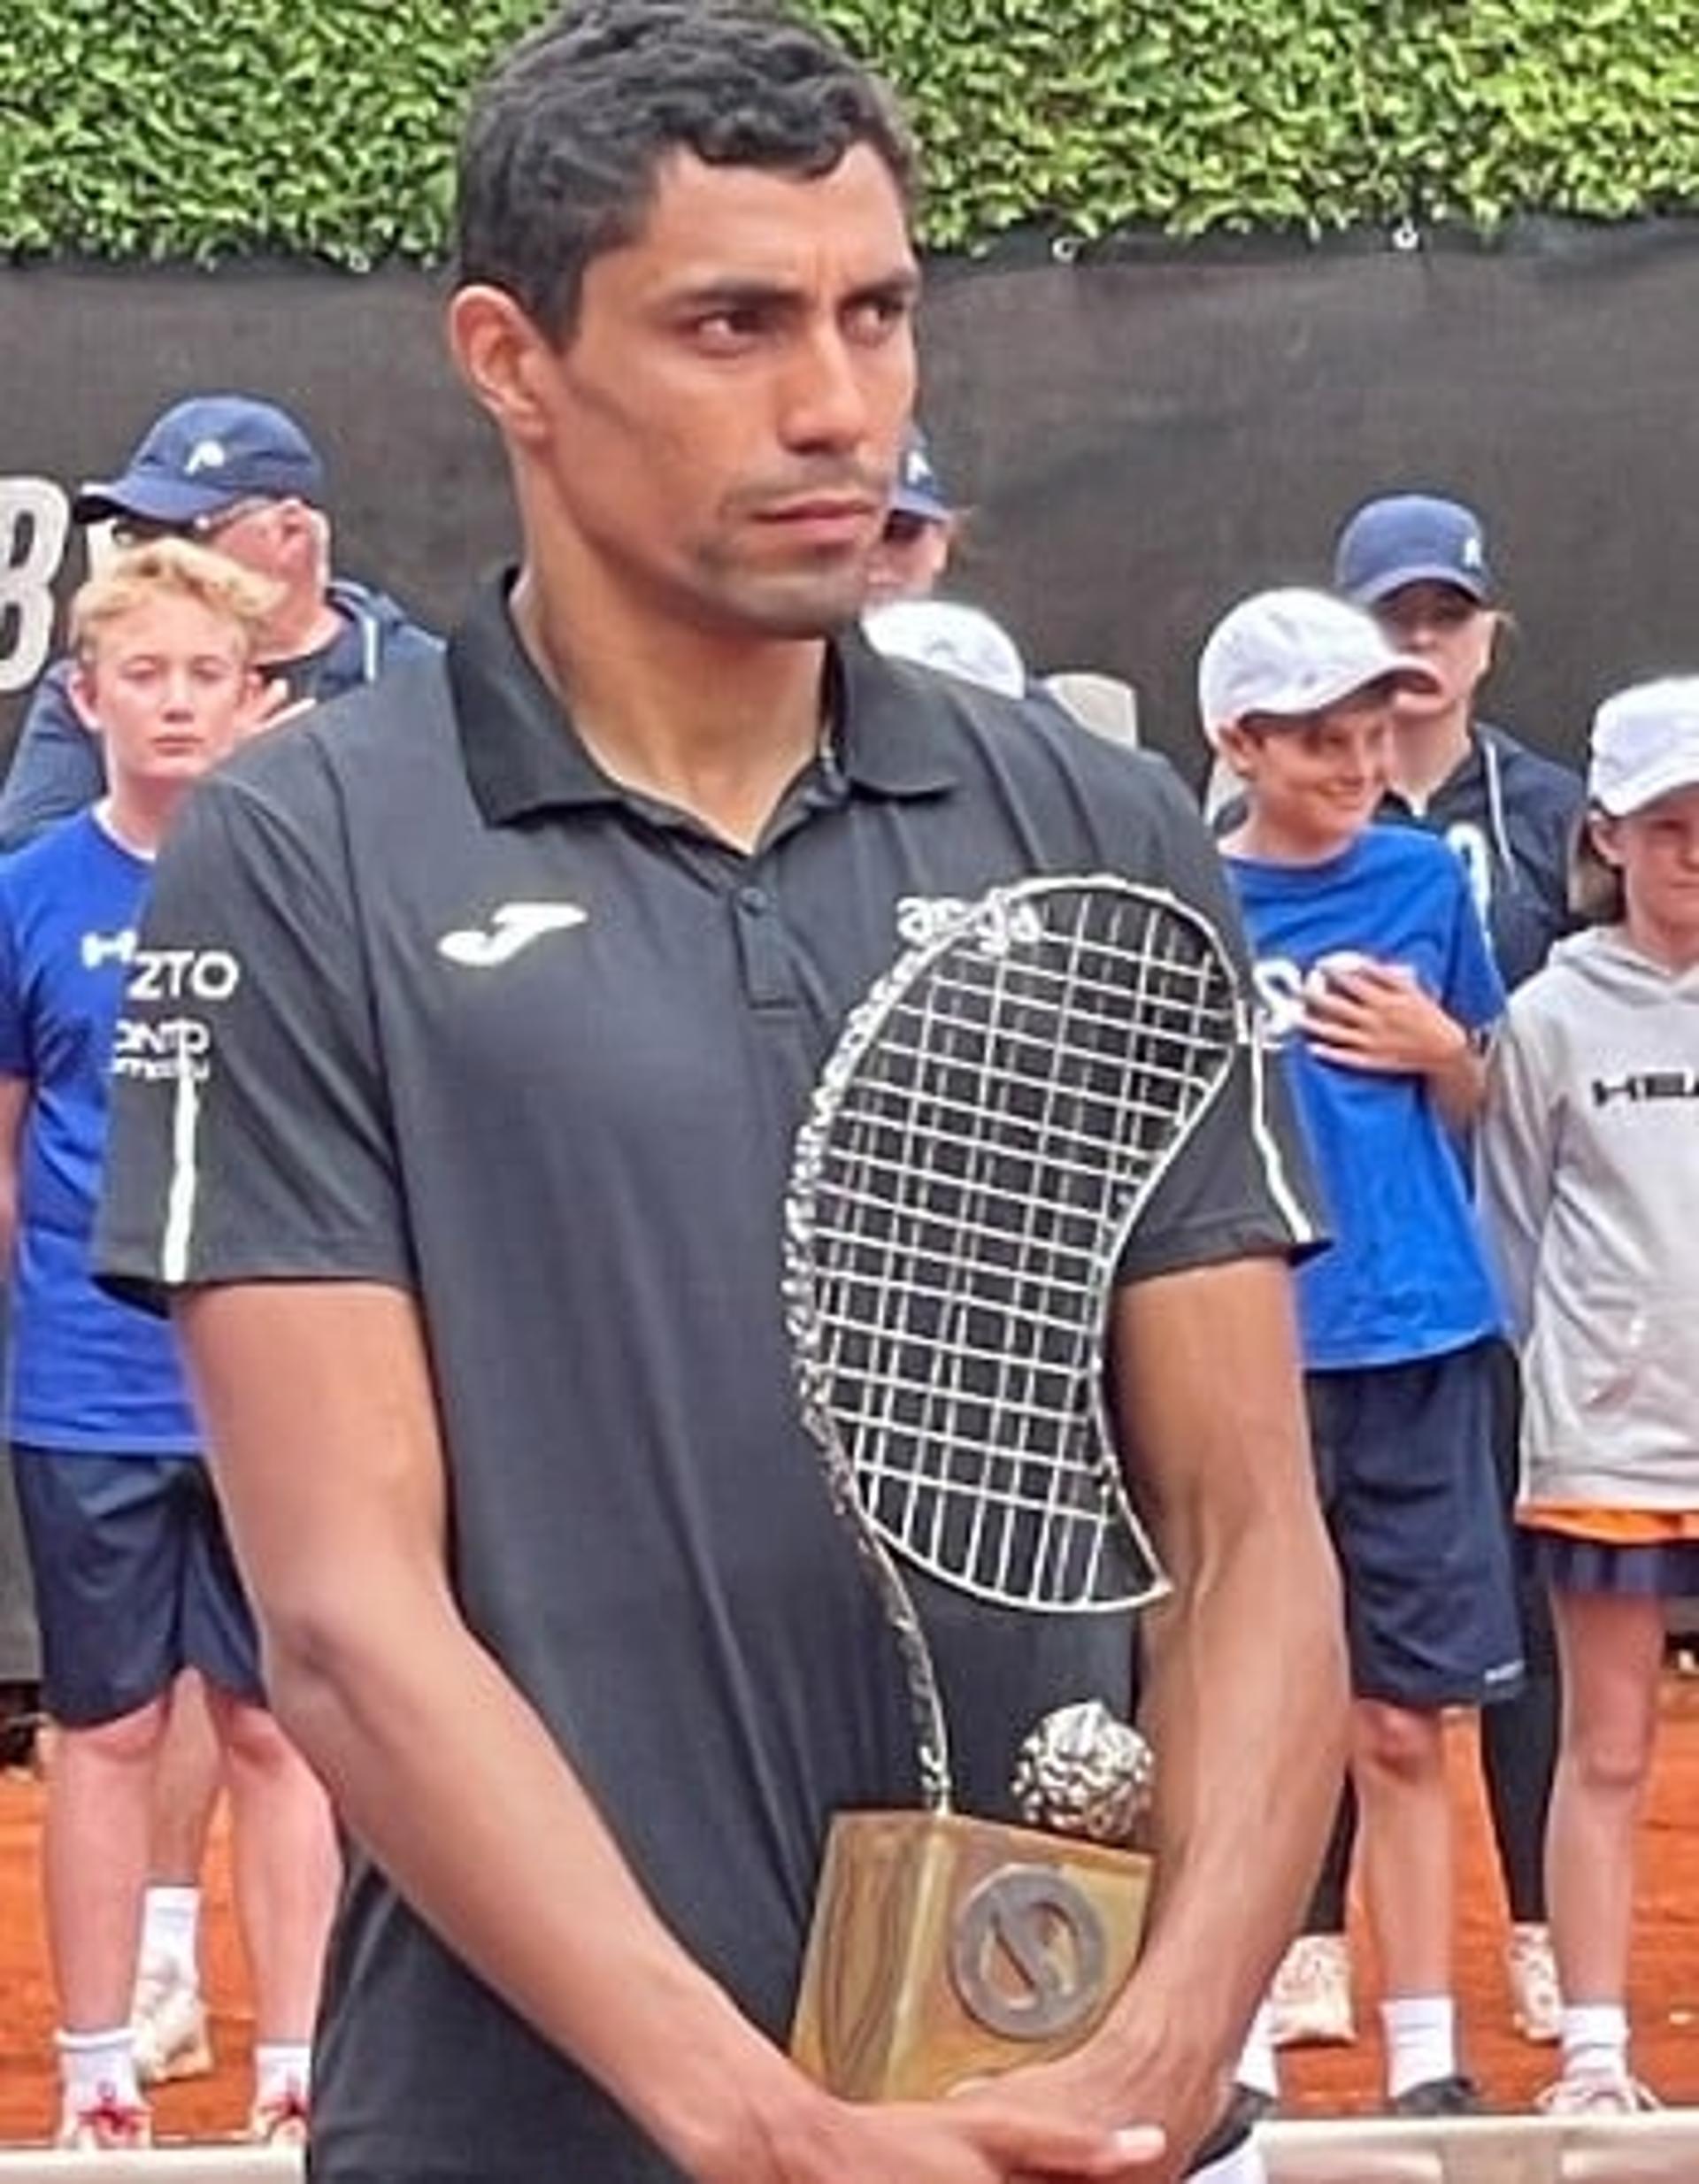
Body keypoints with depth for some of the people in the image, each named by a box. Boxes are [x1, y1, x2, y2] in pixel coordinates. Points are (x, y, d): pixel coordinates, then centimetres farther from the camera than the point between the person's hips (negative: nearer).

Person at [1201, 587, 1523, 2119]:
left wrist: (1441, 1048, -4)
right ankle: (1239, 2051, 15)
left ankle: (1426, 2055, 15)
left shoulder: (1425, 878, 7)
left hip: (1417, 1347, 2)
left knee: (1404, 1722, 7)